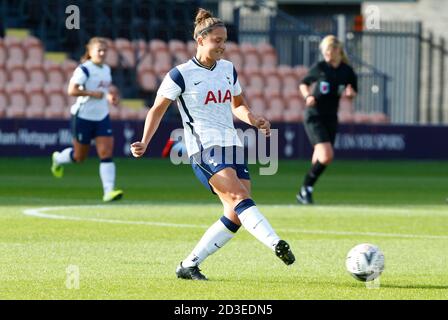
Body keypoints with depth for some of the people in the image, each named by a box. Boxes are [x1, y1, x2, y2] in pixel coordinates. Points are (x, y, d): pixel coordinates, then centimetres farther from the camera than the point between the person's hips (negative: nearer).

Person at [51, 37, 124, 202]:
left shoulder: (106, 69, 10)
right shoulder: (84, 69, -15)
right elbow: (72, 90, -24)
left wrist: (110, 97, 7)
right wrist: (93, 93, -26)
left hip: (102, 117, 6)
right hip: (83, 116, -6)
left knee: (107, 153, -9)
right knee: (80, 156, 9)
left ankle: (109, 191, -14)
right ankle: (58, 159, 42)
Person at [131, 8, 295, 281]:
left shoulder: (228, 69, 15)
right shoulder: (181, 74, -2)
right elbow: (158, 109, 3)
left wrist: (253, 119, 5)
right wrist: (144, 143, -9)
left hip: (232, 146, 7)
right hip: (204, 149, -7)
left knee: (236, 216, -4)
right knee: (238, 198, -27)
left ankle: (189, 265, 6)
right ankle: (276, 244, -45)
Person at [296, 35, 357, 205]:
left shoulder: (347, 71, 1)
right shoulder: (319, 68, -5)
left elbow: (353, 93, 12)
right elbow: (303, 84, 8)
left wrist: (350, 93, -11)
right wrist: (308, 96, -12)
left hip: (331, 118, 4)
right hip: (314, 117, -4)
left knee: (319, 159, 6)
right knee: (327, 155, -20)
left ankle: (305, 191, 21)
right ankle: (306, 189, -6)